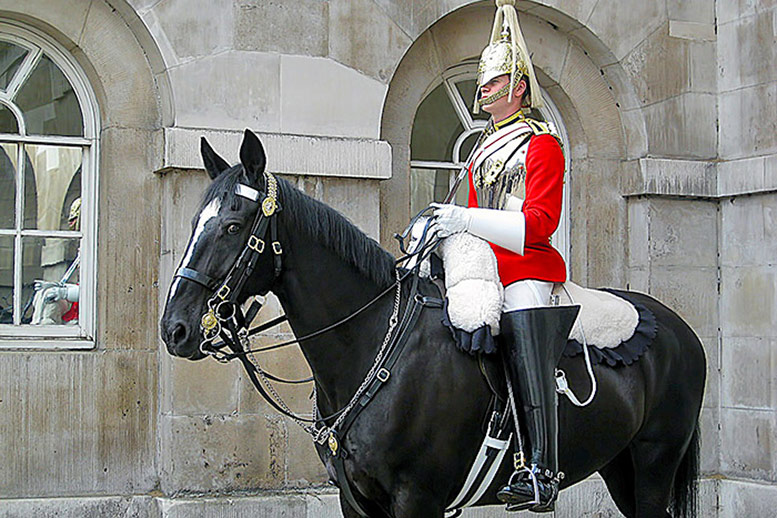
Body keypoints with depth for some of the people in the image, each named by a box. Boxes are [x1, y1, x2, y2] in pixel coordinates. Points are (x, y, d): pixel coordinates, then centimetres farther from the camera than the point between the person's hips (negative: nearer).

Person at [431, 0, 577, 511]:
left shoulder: (541, 145, -1)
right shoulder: (482, 151, 24)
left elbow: (540, 222, -13)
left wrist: (468, 220, -20)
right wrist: (446, 229, 10)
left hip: (526, 273, -8)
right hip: (483, 273, 9)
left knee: (530, 364, -19)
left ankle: (542, 470, -22)